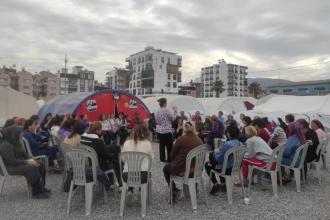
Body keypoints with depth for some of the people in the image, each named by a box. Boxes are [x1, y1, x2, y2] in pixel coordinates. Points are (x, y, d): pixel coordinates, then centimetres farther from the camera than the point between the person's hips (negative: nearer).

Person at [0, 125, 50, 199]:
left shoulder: (16, 143, 10)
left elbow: (24, 154, 14)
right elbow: (12, 161, -25)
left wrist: (31, 160, -5)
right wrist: (27, 162, -22)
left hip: (19, 164, 10)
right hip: (11, 168, -10)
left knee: (40, 165, -5)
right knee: (33, 169, -29)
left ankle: (41, 187, 2)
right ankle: (36, 192, -19)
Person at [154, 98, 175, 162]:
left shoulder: (156, 112, 5)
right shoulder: (166, 110, -14)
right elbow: (172, 119, -5)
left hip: (159, 131, 6)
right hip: (167, 131, -6)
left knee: (161, 145, 10)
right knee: (169, 145, 5)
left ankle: (162, 158, 14)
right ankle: (169, 159, 10)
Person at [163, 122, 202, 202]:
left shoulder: (181, 139, -15)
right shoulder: (199, 140, -1)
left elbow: (172, 154, -4)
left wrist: (174, 161, 18)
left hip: (183, 169, -5)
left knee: (166, 168, 21)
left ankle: (174, 191, 15)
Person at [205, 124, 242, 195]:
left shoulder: (227, 144, -30)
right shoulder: (240, 144, -4)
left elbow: (218, 159, -21)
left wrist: (216, 151, -2)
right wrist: (219, 151, 10)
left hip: (228, 169, -8)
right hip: (236, 167, 8)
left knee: (207, 164, 16)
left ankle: (215, 185, 14)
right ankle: (223, 184, 34)